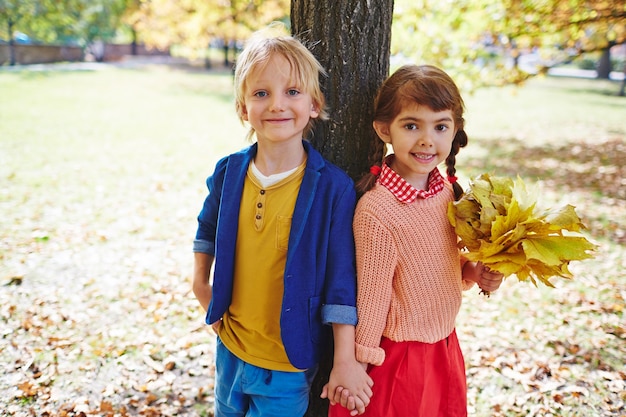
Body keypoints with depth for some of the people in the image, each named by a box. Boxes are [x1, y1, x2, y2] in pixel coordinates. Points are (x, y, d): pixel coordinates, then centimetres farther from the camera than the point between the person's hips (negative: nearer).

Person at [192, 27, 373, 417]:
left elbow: (341, 282, -16)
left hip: (289, 361, -4)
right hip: (230, 347, 5)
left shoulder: (333, 186, -19)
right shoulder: (229, 171, -7)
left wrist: (346, 361, -14)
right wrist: (201, 280, 13)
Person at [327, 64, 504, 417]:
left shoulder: (447, 190, -5)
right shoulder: (377, 210, -27)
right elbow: (371, 296, -18)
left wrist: (473, 272, -7)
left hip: (446, 349, 7)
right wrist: (358, 367, -9)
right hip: (399, 358, -6)